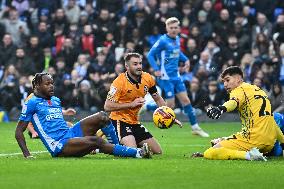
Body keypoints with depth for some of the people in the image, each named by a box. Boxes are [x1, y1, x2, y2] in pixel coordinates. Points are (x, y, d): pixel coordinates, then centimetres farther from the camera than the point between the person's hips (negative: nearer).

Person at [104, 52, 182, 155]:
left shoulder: (148, 78, -2)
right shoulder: (120, 82, -19)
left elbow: (158, 99, 14)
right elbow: (107, 106, -22)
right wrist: (131, 104, -24)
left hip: (135, 122, 7)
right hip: (120, 120, -7)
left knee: (158, 152, 6)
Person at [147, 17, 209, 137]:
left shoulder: (177, 39, 8)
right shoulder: (163, 41, -14)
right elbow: (150, 55, -14)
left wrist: (185, 59, 11)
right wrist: (156, 70, -24)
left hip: (176, 75, 7)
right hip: (165, 77, -7)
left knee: (185, 100, 7)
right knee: (170, 105, -8)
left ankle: (195, 127, 13)